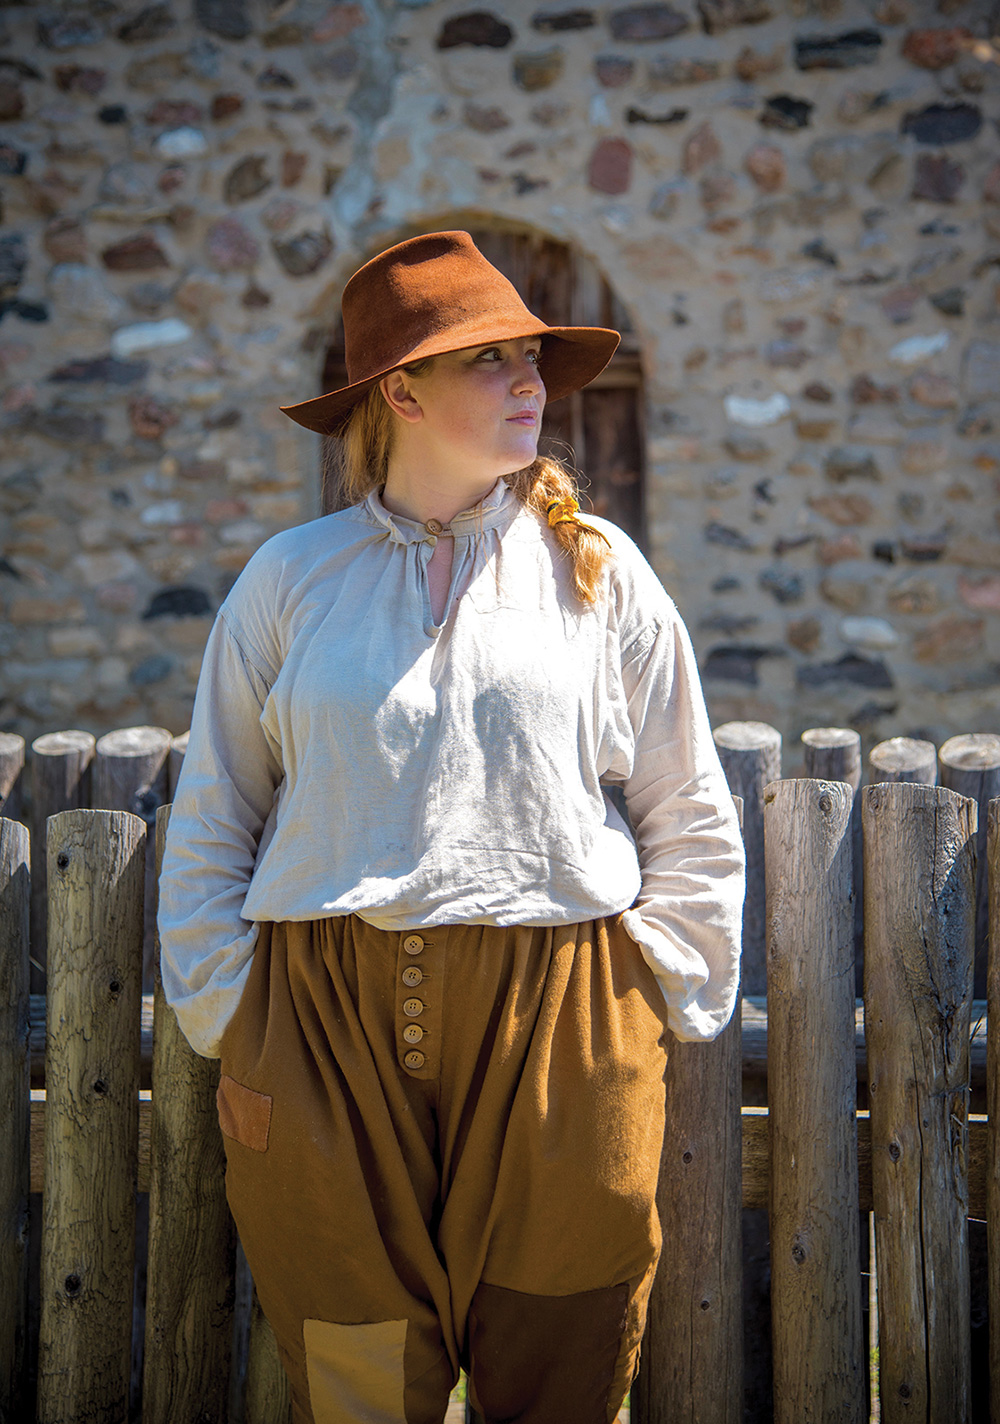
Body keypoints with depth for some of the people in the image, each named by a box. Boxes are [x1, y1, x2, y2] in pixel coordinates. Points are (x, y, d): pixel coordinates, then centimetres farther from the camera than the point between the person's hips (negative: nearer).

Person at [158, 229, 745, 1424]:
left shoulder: (598, 571, 7)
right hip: (326, 1026, 0)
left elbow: (692, 825, 10)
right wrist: (232, 1030, 4)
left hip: (555, 1031, 0)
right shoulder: (291, 577, 6)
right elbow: (209, 828, 9)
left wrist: (657, 1006, 5)